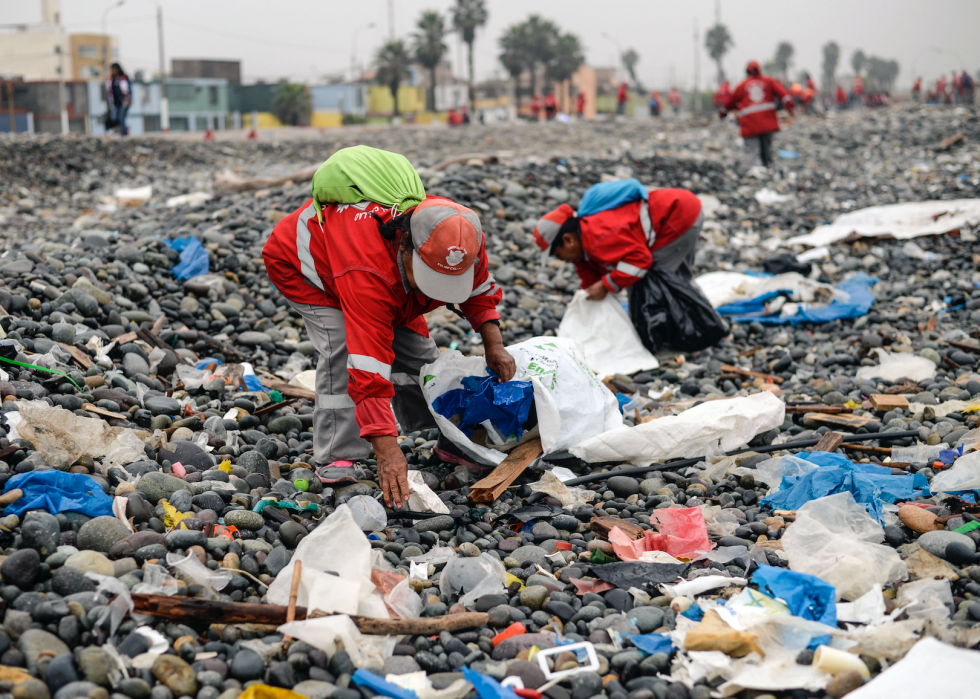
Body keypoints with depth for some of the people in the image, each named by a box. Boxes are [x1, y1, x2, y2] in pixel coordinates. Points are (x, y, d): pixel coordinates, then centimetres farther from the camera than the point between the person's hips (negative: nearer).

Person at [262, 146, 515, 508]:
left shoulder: (462, 239, -30)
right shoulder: (369, 272, -49)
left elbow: (479, 291, -3)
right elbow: (370, 366, -51)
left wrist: (494, 345, -17)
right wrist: (387, 452, -53)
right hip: (300, 261, -6)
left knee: (414, 346, 1)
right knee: (346, 349, -26)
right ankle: (337, 459, -18)